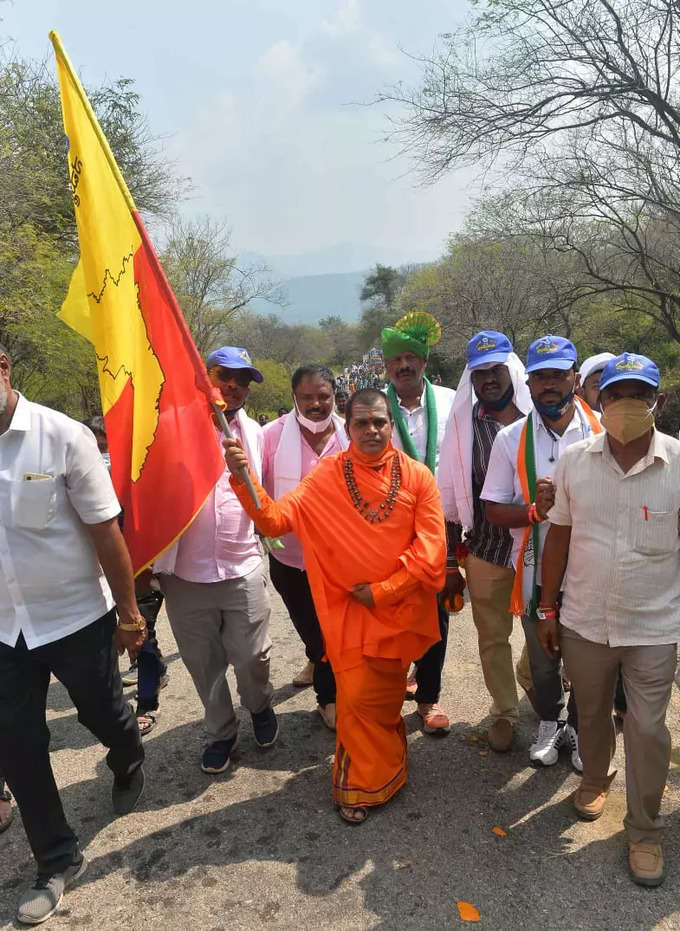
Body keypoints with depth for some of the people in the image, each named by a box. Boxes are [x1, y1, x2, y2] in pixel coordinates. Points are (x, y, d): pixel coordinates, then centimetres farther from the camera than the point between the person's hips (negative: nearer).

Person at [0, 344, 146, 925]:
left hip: (76, 616, -2)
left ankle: (129, 769, 53)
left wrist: (129, 614, -6)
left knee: (104, 715, 17)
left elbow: (105, 531, -12)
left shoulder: (63, 436, -17)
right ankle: (57, 861, 34)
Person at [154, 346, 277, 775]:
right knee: (204, 663, 13)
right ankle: (221, 731, 37)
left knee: (252, 657, 7)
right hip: (184, 572, -1)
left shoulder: (254, 432, 6)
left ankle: (260, 707, 40)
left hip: (244, 568, 2)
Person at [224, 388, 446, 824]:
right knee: (357, 698, 6)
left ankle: (365, 782, 41)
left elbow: (430, 547, -9)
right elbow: (276, 518, -13)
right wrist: (242, 478, -28)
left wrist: (383, 590, -12)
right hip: (349, 608, 0)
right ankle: (363, 785, 33)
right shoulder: (327, 476, -6)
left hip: (399, 607, 1)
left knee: (382, 700, 13)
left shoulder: (417, 476, -7)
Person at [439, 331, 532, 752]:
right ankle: (504, 711, 37)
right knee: (493, 638, 14)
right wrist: (450, 563, 2)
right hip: (487, 551, 1)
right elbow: (450, 499, 1)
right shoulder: (463, 427, -3)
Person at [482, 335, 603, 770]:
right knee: (542, 659, 21)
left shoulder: (603, 431, -8)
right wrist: (535, 510, -22)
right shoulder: (511, 438, -5)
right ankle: (550, 722, 48)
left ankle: (579, 728, 43)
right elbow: (494, 510, -4)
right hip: (536, 570, 1)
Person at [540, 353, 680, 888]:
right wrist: (549, 610, 3)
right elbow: (558, 538, 0)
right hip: (584, 621, 2)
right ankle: (595, 779, 51)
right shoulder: (575, 461, -7)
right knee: (592, 713, 22)